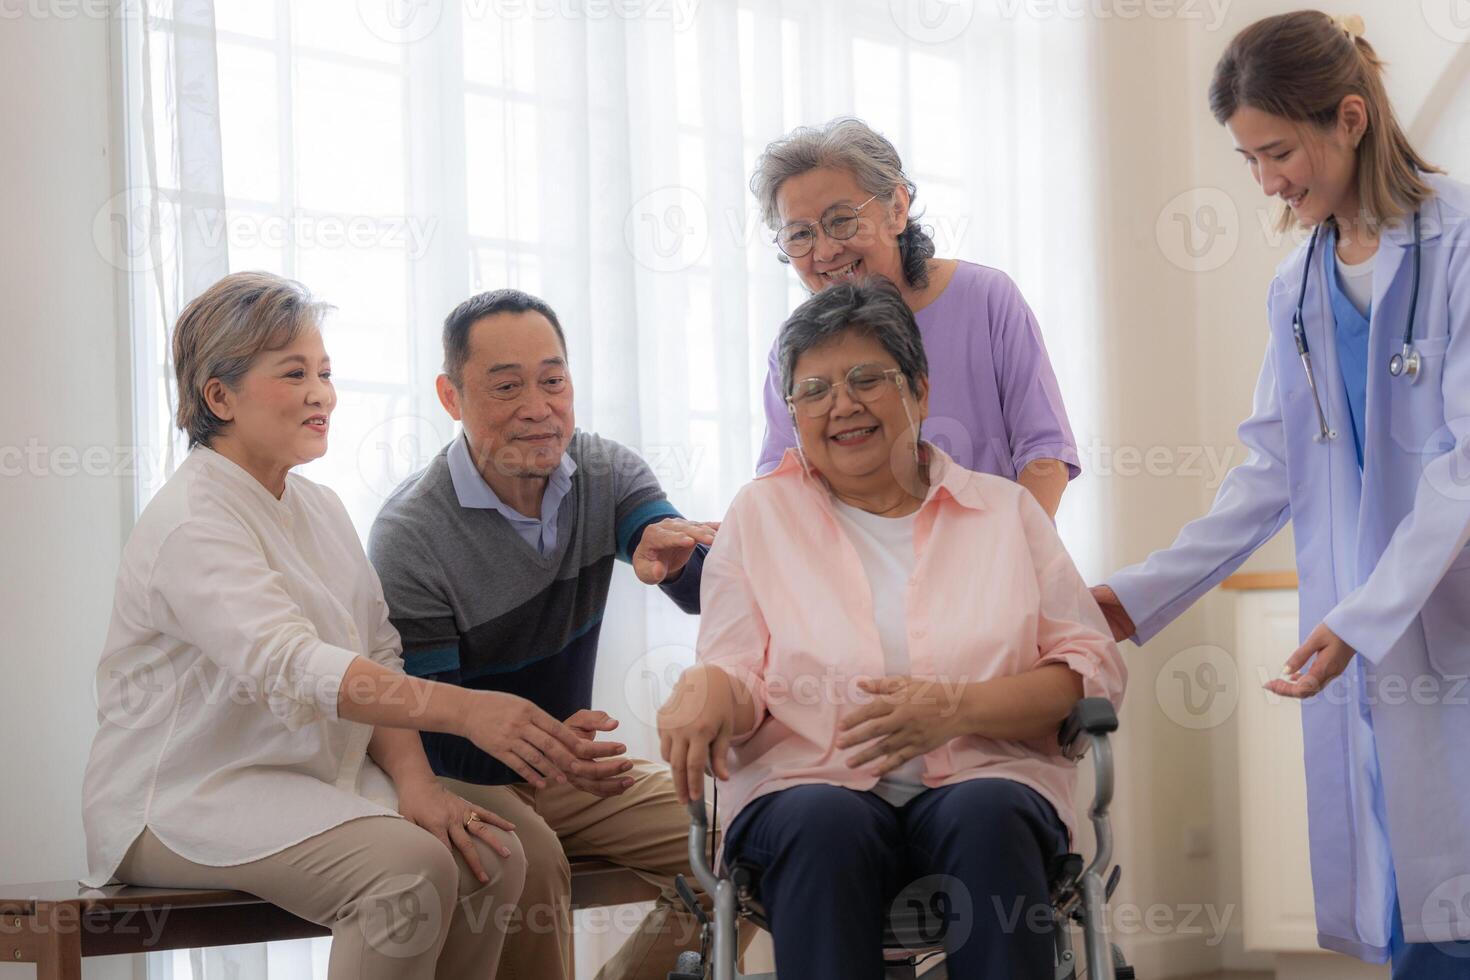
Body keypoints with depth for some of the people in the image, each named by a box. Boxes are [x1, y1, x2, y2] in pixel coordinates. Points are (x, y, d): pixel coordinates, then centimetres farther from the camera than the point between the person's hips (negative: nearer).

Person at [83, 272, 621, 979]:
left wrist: (414, 782, -10)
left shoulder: (318, 507, 13)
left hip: (313, 779, 8)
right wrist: (461, 710, -44)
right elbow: (290, 668, -32)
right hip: (185, 798, -8)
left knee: (493, 855, -14)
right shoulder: (190, 525, -17)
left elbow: (377, 661, 9)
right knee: (409, 870, -29)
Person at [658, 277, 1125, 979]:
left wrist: (957, 708, -9)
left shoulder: (1004, 509, 17)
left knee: (986, 815, -35)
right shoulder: (759, 515, 18)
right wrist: (709, 686, -15)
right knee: (826, 824, -36)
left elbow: (1092, 669, 9)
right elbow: (742, 684, 11)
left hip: (984, 780, 1)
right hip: (809, 784, 0)